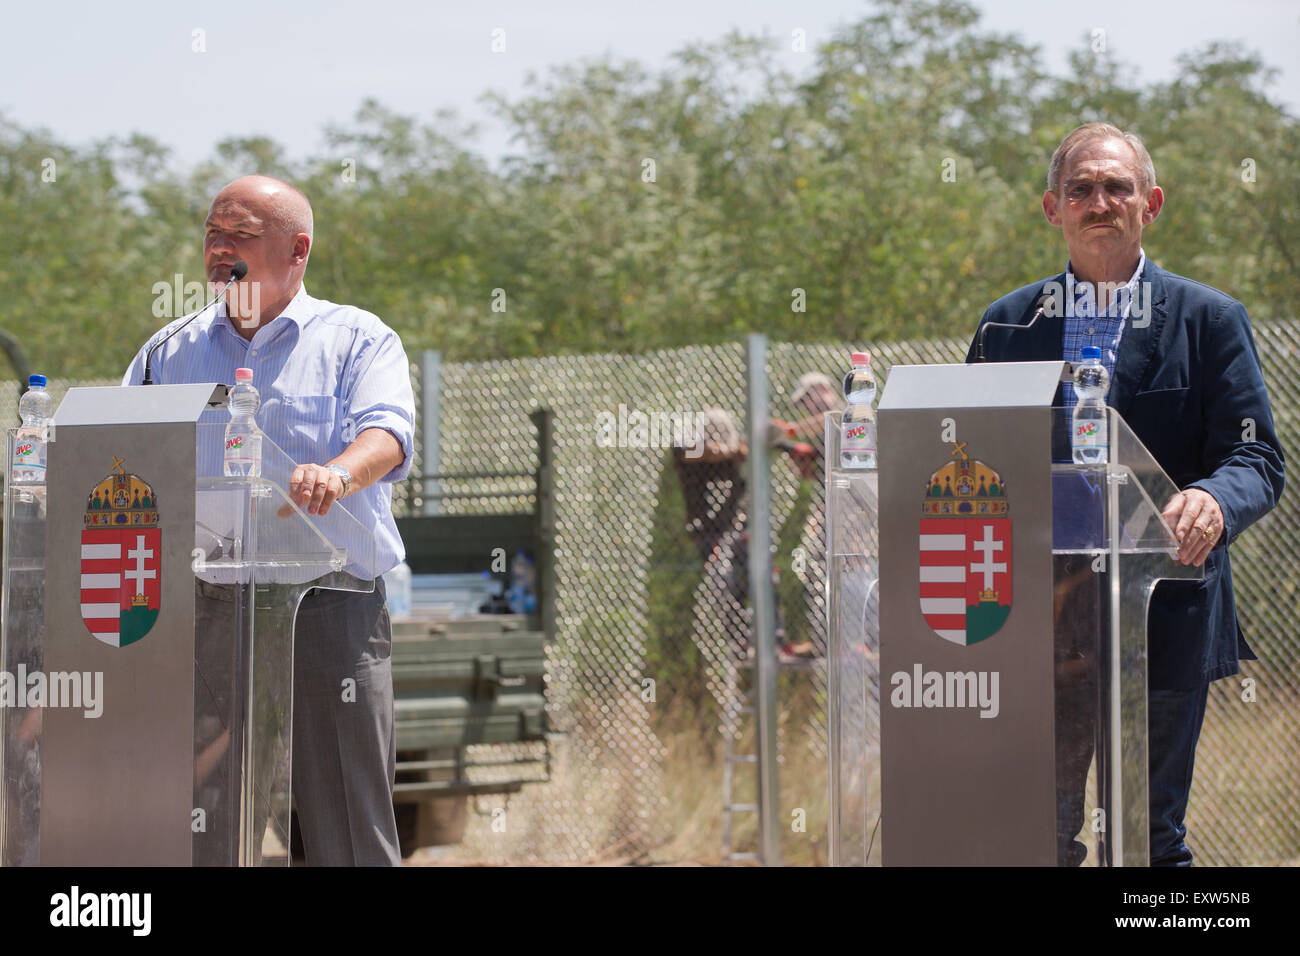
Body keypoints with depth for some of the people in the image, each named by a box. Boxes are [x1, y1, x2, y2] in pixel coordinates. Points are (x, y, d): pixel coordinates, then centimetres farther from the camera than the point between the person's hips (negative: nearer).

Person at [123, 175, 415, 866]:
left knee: (348, 835, -4)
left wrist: (338, 472, -33)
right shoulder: (171, 353, 19)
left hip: (330, 614, -3)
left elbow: (387, 432, -11)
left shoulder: (357, 340, 8)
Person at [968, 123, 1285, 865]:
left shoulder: (1210, 320, 2)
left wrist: (1212, 500, -28)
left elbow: (1257, 458, -4)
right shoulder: (1008, 323, 11)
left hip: (1163, 617, -2)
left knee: (1148, 838, 4)